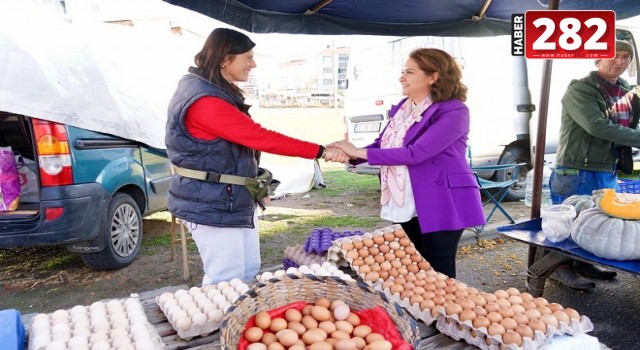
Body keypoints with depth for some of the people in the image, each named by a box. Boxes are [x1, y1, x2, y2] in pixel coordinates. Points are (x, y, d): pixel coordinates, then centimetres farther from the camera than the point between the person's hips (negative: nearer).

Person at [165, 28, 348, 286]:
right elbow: (259, 137, -25)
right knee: (227, 282, 0)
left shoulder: (214, 91, 10)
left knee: (249, 272, 17)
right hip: (212, 206, -10)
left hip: (232, 200, 10)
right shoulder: (205, 101, -23)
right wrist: (321, 152, -21)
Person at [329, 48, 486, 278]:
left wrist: (358, 152, -24)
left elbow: (415, 153, -26)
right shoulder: (403, 107, 8)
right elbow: (382, 145, 11)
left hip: (440, 205, -7)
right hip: (405, 205, 8)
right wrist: (349, 154, -9)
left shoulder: (453, 111, -17)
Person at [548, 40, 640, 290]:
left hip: (609, 172, 8)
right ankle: (561, 267, 15)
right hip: (576, 172, -7)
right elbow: (597, 126, -23)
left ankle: (583, 263, 31)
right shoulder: (580, 90, -11)